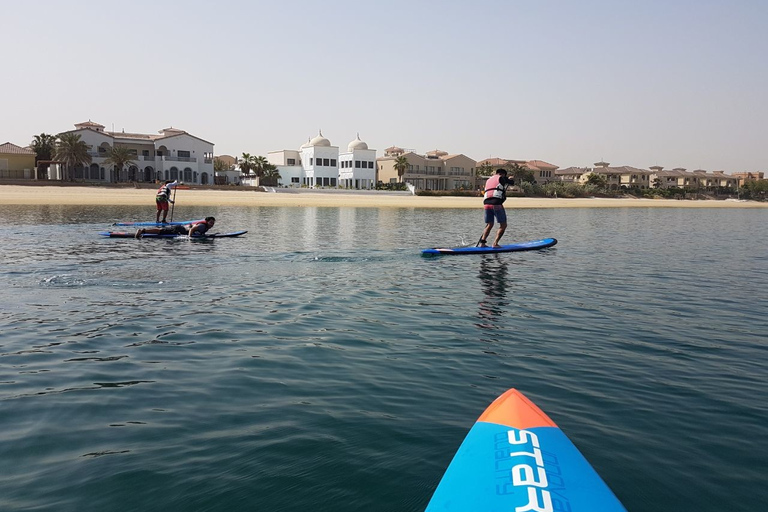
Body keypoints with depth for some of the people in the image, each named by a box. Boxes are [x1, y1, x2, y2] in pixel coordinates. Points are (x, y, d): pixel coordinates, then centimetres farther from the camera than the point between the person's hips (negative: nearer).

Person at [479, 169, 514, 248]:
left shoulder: (488, 180, 26)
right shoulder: (501, 178, 7)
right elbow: (512, 182, 17)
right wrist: (509, 179, 39)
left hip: (486, 204, 6)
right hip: (496, 204, -6)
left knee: (489, 224, 17)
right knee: (503, 225, 3)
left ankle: (482, 242, 5)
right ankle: (495, 243, -7)